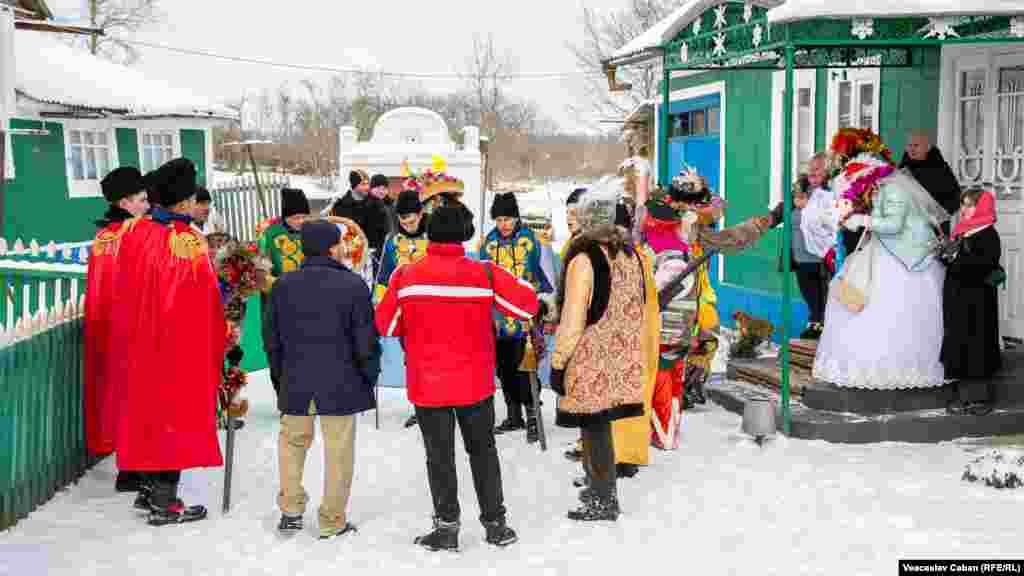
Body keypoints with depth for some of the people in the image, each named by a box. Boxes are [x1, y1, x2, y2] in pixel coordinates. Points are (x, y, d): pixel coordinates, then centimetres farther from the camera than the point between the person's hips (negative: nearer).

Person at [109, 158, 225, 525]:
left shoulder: (137, 233, 0)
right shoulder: (190, 242, -18)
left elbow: (125, 292, 7)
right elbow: (208, 301, -13)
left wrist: (130, 335, 17)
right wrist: (220, 341, 0)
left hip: (140, 343, 6)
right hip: (182, 347, -6)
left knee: (147, 407, 17)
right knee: (176, 412, 3)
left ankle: (151, 489, 27)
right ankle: (165, 504, 8)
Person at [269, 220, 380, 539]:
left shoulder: (284, 286, 2)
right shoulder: (353, 285, -11)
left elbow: (273, 339, 9)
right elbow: (366, 339, -9)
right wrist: (370, 375, 5)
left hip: (296, 382, 4)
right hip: (341, 383, -4)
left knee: (292, 441, 22)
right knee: (338, 451, 6)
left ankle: (290, 510, 19)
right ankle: (332, 522, 12)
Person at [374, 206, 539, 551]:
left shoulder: (406, 276, -9)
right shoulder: (484, 274, -10)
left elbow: (387, 327, 1)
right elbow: (528, 305, -3)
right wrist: (510, 281, 14)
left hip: (427, 385, -1)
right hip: (475, 382, 1)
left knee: (440, 456, 9)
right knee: (482, 450, 16)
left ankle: (447, 526, 11)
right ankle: (495, 523, 21)